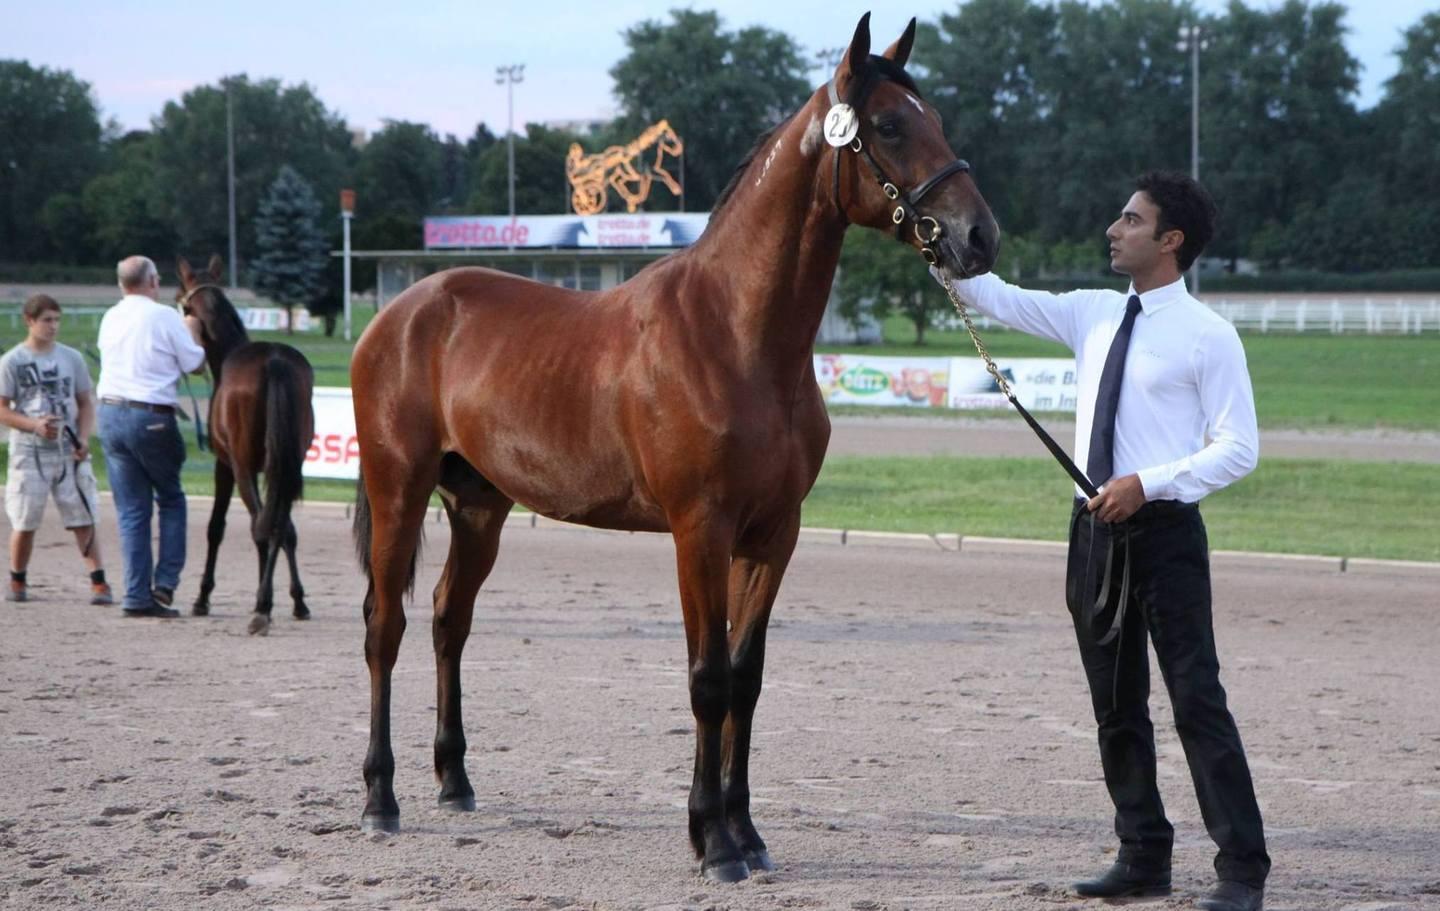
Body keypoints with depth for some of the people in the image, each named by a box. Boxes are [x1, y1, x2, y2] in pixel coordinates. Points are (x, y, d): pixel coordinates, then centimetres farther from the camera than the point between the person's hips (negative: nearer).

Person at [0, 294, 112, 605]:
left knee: (84, 519, -4)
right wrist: (34, 425, -19)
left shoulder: (71, 358, 7)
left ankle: (99, 583, -4)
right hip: (29, 453, -2)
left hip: (70, 452, 2)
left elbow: (85, 403, 10)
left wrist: (84, 438, -6)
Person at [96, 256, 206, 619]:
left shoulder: (109, 319, 9)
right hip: (151, 418, -5)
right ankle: (165, 583, 3)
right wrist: (192, 331, 16)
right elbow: (195, 364, -3)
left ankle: (137, 595, 4)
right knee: (171, 500, 13)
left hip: (110, 414, 5)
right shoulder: (165, 317, -8)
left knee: (131, 510, 8)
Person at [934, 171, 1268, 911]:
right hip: (1096, 527, 7)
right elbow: (995, 298, 10)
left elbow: (1238, 449, -11)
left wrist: (1147, 484, -21)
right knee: (1115, 705, 11)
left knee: (1197, 699, -7)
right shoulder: (1094, 314, 10)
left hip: (1164, 529, -7)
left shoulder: (1208, 335, -8)